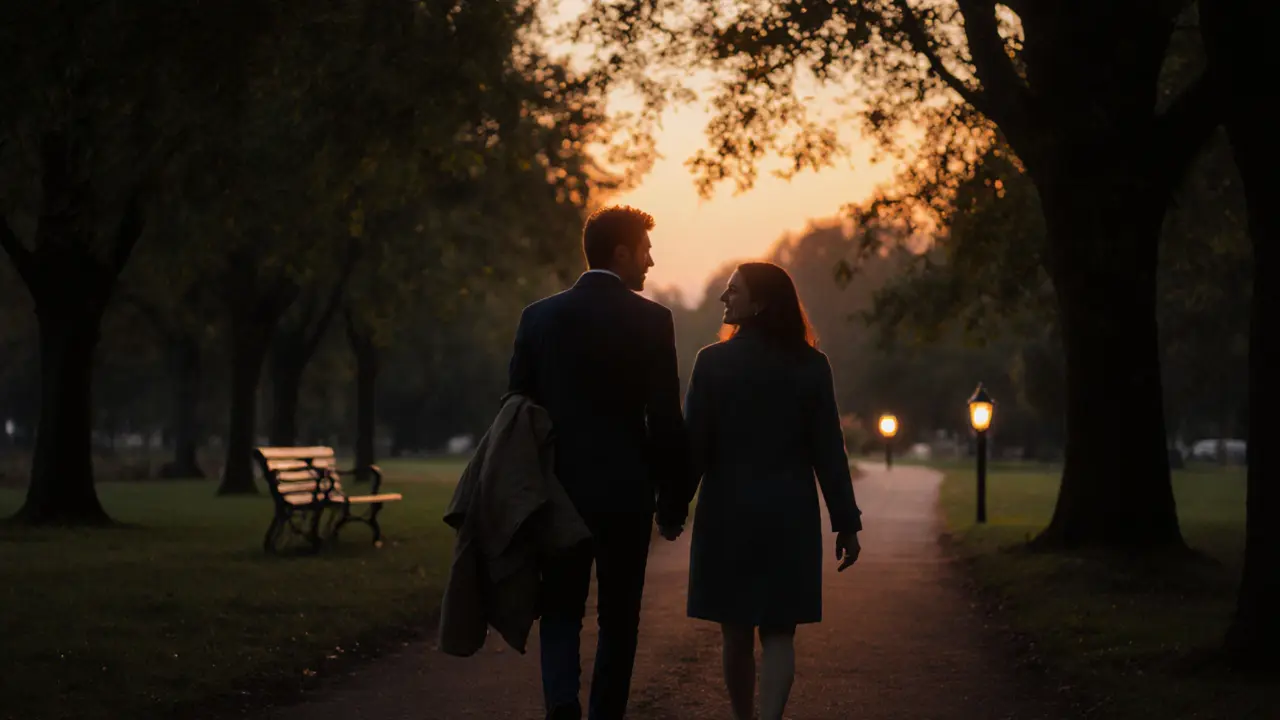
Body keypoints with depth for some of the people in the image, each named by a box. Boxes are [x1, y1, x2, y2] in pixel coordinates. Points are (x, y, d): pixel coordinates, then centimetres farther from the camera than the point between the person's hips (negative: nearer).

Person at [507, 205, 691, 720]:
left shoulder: (539, 316, 1)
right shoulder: (651, 321, -7)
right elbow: (665, 421, -8)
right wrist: (673, 502, 2)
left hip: (560, 489, 2)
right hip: (625, 493, -2)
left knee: (560, 612, 8)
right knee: (618, 620, 10)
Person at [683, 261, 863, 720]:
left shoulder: (713, 362, -8)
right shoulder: (811, 366, -1)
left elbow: (694, 445, -7)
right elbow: (828, 451, -1)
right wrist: (846, 523, 4)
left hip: (728, 512, -1)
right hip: (790, 515, 1)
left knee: (736, 631, 12)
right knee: (778, 632, 4)